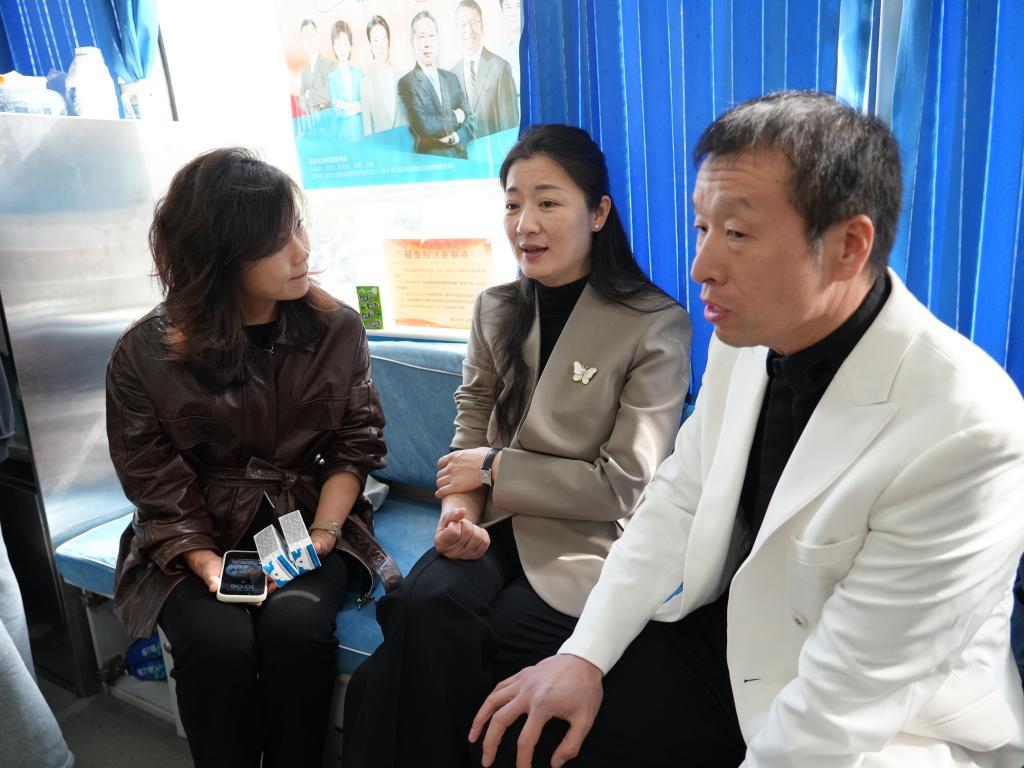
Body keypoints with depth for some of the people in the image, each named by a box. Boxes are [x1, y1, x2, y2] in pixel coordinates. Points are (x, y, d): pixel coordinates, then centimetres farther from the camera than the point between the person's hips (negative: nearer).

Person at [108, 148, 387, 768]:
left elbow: (356, 445, 1)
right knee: (220, 642, -27)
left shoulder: (338, 328, -2)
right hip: (198, 543, 0)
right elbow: (160, 489, -2)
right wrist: (210, 565, -16)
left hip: (308, 524, 1)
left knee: (295, 619, -27)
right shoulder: (144, 355, -6)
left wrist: (320, 536, -13)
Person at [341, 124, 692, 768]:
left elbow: (625, 486, -10)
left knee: (428, 644, -23)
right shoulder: (495, 309, 9)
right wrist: (461, 508, -13)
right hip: (495, 525, 4)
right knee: (427, 606, -27)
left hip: (585, 544, -3)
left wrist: (495, 469, -9)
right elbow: (470, 434, 8)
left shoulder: (657, 325, -7)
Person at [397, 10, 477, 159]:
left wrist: (456, 137, -13)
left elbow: (471, 121, 5)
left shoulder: (452, 78, 11)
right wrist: (455, 117, -6)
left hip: (460, 157, 4)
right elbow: (423, 125, -18)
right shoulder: (406, 83, -6)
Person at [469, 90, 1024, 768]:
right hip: (733, 638, 5)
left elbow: (843, 706, -25)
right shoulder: (747, 337, -9)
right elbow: (680, 499, 0)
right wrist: (587, 654, -5)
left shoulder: (967, 432, -29)